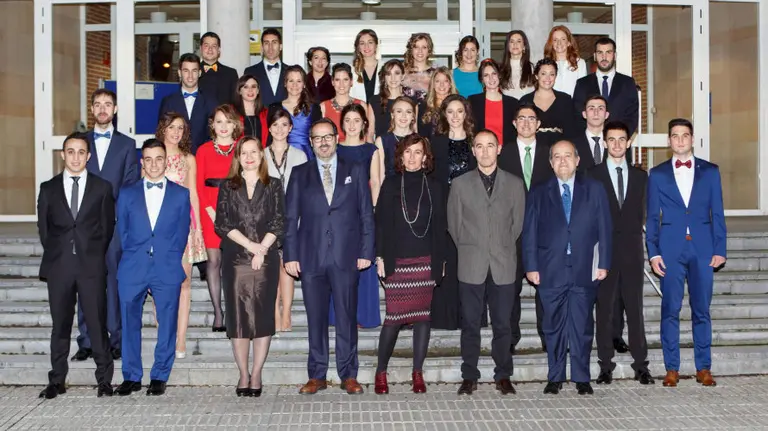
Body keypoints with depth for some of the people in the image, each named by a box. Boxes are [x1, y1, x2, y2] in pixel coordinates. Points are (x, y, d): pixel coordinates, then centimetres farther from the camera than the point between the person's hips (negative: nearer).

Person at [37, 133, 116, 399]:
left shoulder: (102, 188, 6)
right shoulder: (48, 188, 10)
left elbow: (108, 227, 8)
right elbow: (43, 228, 12)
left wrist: (96, 256, 6)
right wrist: (55, 255, 8)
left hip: (92, 266, -1)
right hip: (58, 266, 2)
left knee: (97, 324, 0)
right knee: (60, 325, 7)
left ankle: (104, 379, 9)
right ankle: (57, 380, 15)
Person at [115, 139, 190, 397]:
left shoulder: (181, 194, 9)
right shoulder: (127, 194, 12)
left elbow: (182, 233, 8)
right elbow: (122, 232, 12)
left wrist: (170, 259, 2)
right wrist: (133, 257, 5)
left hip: (167, 270, -1)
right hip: (132, 269, 1)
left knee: (167, 325, 1)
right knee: (130, 324, 3)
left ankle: (160, 377, 13)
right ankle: (131, 377, 14)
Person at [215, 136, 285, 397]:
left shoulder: (273, 186, 10)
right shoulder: (228, 187, 11)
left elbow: (278, 223, 2)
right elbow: (221, 223, 1)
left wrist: (261, 249, -10)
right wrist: (250, 244, -9)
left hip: (266, 260, 0)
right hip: (235, 259, 1)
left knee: (263, 316, -2)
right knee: (237, 316, 0)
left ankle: (256, 374, 5)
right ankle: (243, 374, 8)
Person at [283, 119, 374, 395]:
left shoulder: (356, 172, 10)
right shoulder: (299, 174, 11)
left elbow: (366, 214, 7)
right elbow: (291, 217, 8)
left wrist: (366, 251, -1)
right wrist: (290, 254, -1)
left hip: (346, 256, -1)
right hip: (311, 257, 1)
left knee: (346, 317, 2)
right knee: (316, 318, 5)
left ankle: (349, 375, 11)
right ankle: (317, 375, 14)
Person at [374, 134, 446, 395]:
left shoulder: (434, 187, 8)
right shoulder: (390, 185, 6)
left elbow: (440, 225, 8)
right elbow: (381, 222, 4)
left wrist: (441, 260, 3)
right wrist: (380, 257, -3)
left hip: (426, 262, 1)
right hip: (397, 262, -1)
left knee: (423, 316, 3)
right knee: (393, 317, -4)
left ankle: (418, 373, 12)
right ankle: (381, 373, 9)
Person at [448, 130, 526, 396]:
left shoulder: (515, 184, 7)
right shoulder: (460, 184, 5)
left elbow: (517, 224, 10)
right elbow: (454, 225, 8)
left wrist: (502, 250, 9)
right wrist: (469, 251, 7)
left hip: (503, 266, 0)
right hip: (471, 267, 0)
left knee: (502, 324, 5)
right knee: (470, 324, 4)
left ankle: (503, 376, 17)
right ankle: (469, 377, 14)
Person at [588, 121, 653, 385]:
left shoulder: (640, 176, 12)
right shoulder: (593, 176, 3)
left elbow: (641, 213, 11)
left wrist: (633, 238, 2)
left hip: (632, 251, 2)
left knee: (635, 309, 3)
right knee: (605, 309, 2)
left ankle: (641, 365, 10)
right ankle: (606, 365, 8)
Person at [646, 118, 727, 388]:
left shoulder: (710, 171, 9)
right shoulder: (657, 174, 8)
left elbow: (718, 213, 8)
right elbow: (652, 217, 7)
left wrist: (719, 249, 0)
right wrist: (653, 252, -1)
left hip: (702, 249, 1)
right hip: (670, 249, 0)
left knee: (701, 310, 4)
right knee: (670, 310, 1)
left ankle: (703, 368, 13)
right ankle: (672, 368, 9)